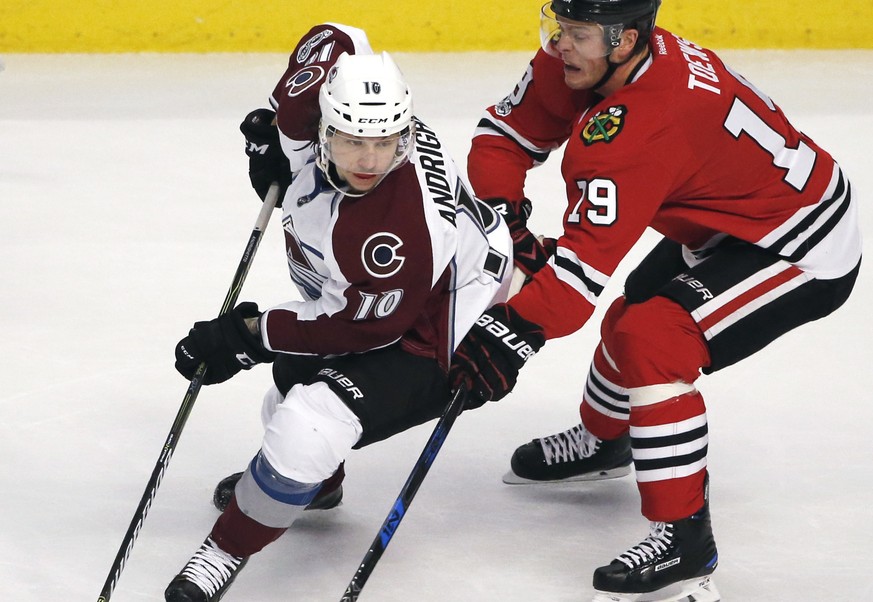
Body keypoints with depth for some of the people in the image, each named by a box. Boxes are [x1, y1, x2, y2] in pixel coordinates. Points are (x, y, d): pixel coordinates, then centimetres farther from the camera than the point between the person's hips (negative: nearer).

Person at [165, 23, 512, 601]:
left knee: (309, 425, -28)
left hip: (425, 347, -10)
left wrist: (249, 334, -23)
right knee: (292, 375, 34)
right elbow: (331, 42, -2)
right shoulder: (323, 100, -24)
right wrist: (276, 129, -1)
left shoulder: (407, 226, -41)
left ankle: (227, 552, -7)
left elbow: (356, 325, -28)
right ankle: (314, 479, 64)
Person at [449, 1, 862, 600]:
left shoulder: (642, 123, -36)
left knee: (653, 343, -25)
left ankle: (685, 537, -19)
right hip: (723, 228, 11)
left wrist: (516, 329, -40)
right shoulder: (572, 65, -10)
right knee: (632, 316, 26)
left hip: (803, 249, -11)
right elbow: (505, 133, 0)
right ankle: (601, 440, 55)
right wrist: (504, 215, -15)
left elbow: (590, 257, -39)